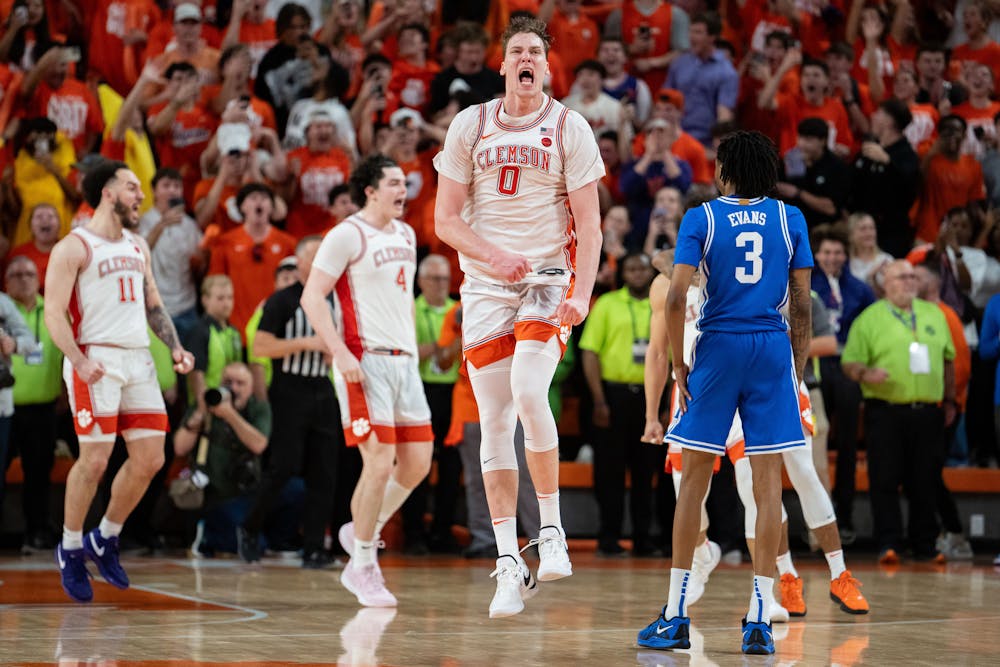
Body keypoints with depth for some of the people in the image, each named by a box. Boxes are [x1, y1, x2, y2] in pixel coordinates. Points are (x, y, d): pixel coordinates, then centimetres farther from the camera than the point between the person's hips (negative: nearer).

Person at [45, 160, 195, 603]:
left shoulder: (138, 246, 18)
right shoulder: (73, 248, -4)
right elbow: (55, 313, -10)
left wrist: (175, 348, 9)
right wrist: (79, 361, -24)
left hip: (138, 360, 7)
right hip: (96, 361, -7)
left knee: (150, 459, 2)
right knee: (94, 459, -10)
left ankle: (105, 540, 19)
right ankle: (70, 549, 8)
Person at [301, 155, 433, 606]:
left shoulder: (406, 234, 15)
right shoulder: (348, 235, -9)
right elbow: (312, 296, -12)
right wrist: (340, 353, -21)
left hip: (403, 361, 8)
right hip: (365, 361, -8)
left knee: (418, 462, 5)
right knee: (380, 463, -10)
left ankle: (361, 533, 25)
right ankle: (363, 569, 2)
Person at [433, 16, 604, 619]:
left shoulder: (570, 129, 0)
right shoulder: (471, 126, 6)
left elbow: (589, 226, -4)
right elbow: (446, 218, 4)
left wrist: (582, 294, -19)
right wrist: (494, 256, -15)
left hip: (549, 280, -2)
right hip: (486, 285, 2)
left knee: (528, 393, -25)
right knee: (495, 424, -1)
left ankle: (552, 530, -9)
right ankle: (510, 565, 3)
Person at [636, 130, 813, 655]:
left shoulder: (701, 219, 0)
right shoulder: (790, 219, 7)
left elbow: (676, 298, -9)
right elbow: (802, 306, 4)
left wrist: (679, 364, 0)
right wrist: (797, 371, 12)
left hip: (718, 346, -1)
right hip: (774, 350, 1)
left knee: (694, 482, 7)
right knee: (768, 484, 2)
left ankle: (675, 617, 7)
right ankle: (759, 621, -1)